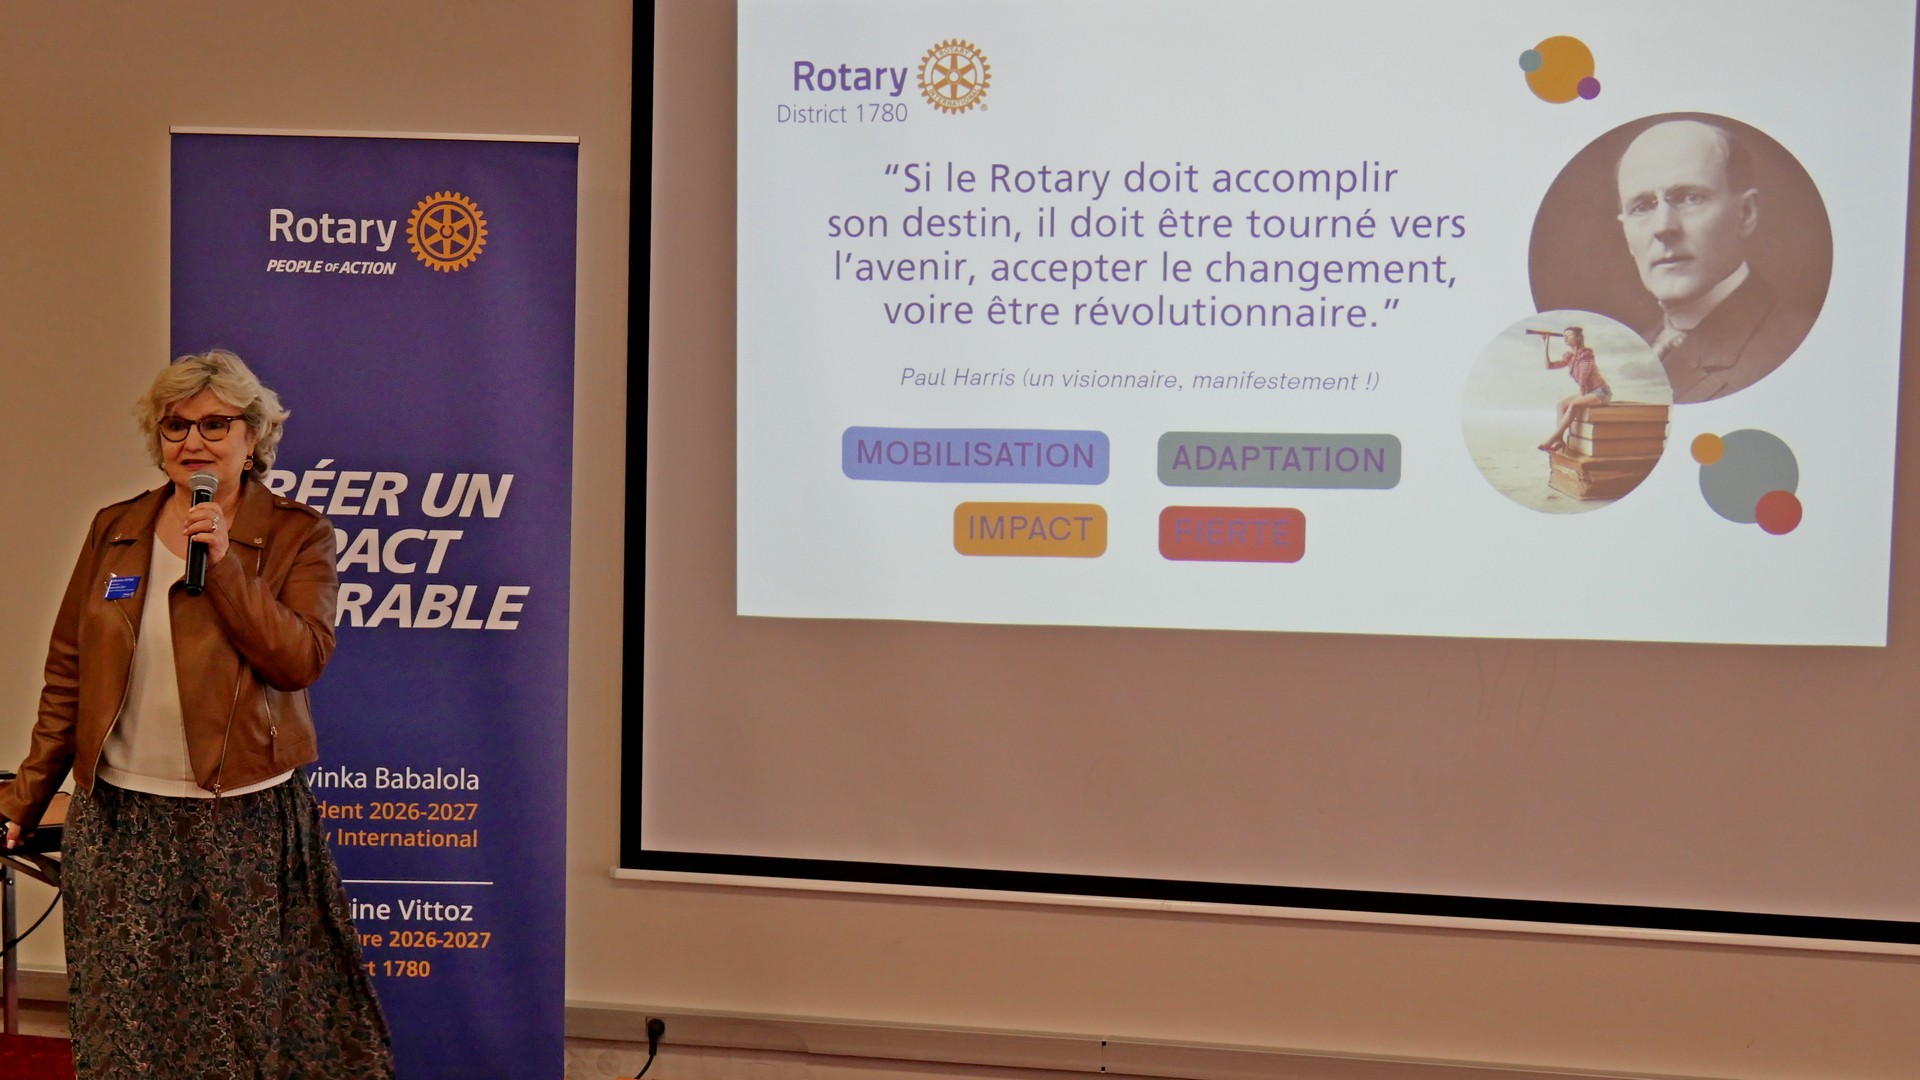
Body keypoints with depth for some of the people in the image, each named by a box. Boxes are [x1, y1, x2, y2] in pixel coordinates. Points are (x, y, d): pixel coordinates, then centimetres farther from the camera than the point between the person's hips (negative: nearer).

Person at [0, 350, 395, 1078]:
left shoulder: (297, 535, -2)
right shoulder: (114, 531, 8)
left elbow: (301, 661, -14)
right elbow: (67, 674, 10)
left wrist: (223, 563, -19)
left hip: (247, 820, -3)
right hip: (123, 820, 3)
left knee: (258, 1015, 4)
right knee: (127, 1021, 9)